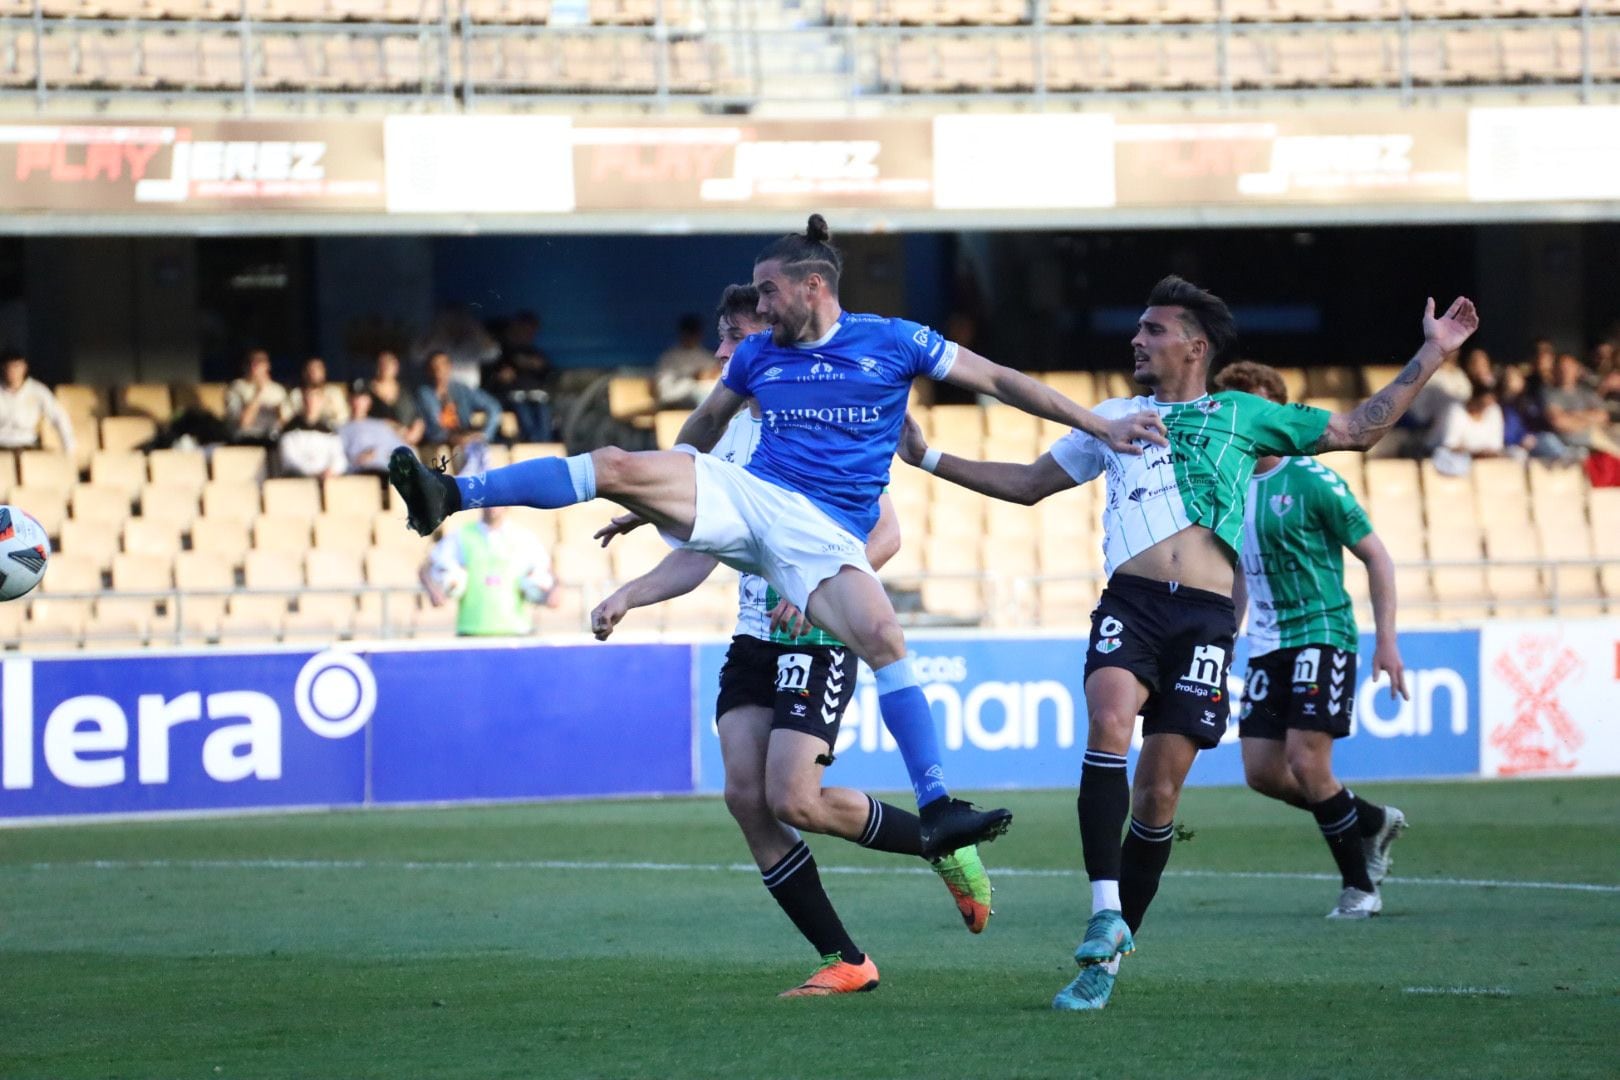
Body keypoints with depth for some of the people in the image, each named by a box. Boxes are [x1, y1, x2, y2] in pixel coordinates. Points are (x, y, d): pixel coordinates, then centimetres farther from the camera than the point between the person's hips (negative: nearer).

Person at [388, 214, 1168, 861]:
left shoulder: (893, 343, 2)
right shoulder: (759, 354, 12)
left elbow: (998, 380, 6)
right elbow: (705, 424, 29)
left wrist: (1099, 425, 5)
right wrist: (661, 502, 33)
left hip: (827, 535, -3)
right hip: (745, 498, 3)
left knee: (882, 635, -29)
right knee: (616, 466, -20)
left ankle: (936, 809, -29)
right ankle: (452, 496, -23)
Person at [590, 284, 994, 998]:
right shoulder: (730, 437, 12)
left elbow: (884, 535, -13)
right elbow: (698, 560, 15)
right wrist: (626, 597, 0)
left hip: (820, 639, -7)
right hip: (754, 639, 7)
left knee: (792, 800, -16)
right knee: (746, 796, -6)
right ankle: (843, 961, 2)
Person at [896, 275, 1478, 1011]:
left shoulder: (1242, 416, 17)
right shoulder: (1114, 418, 23)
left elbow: (1359, 429, 21)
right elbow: (1027, 485, 31)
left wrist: (1430, 357, 16)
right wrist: (929, 458, 27)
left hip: (1204, 614, -1)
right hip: (1129, 601, 1)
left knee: (1158, 792, -3)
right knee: (1108, 722, -29)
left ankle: (1110, 956, 7)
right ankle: (1105, 911, -30)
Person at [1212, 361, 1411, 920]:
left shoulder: (1312, 480, -11)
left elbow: (1376, 556, -8)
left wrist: (1386, 641, -13)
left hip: (1321, 635, -7)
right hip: (1267, 644, 7)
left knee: (1306, 763, -15)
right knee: (1262, 773, 1)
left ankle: (1360, 887, 1)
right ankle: (1374, 821, 23)